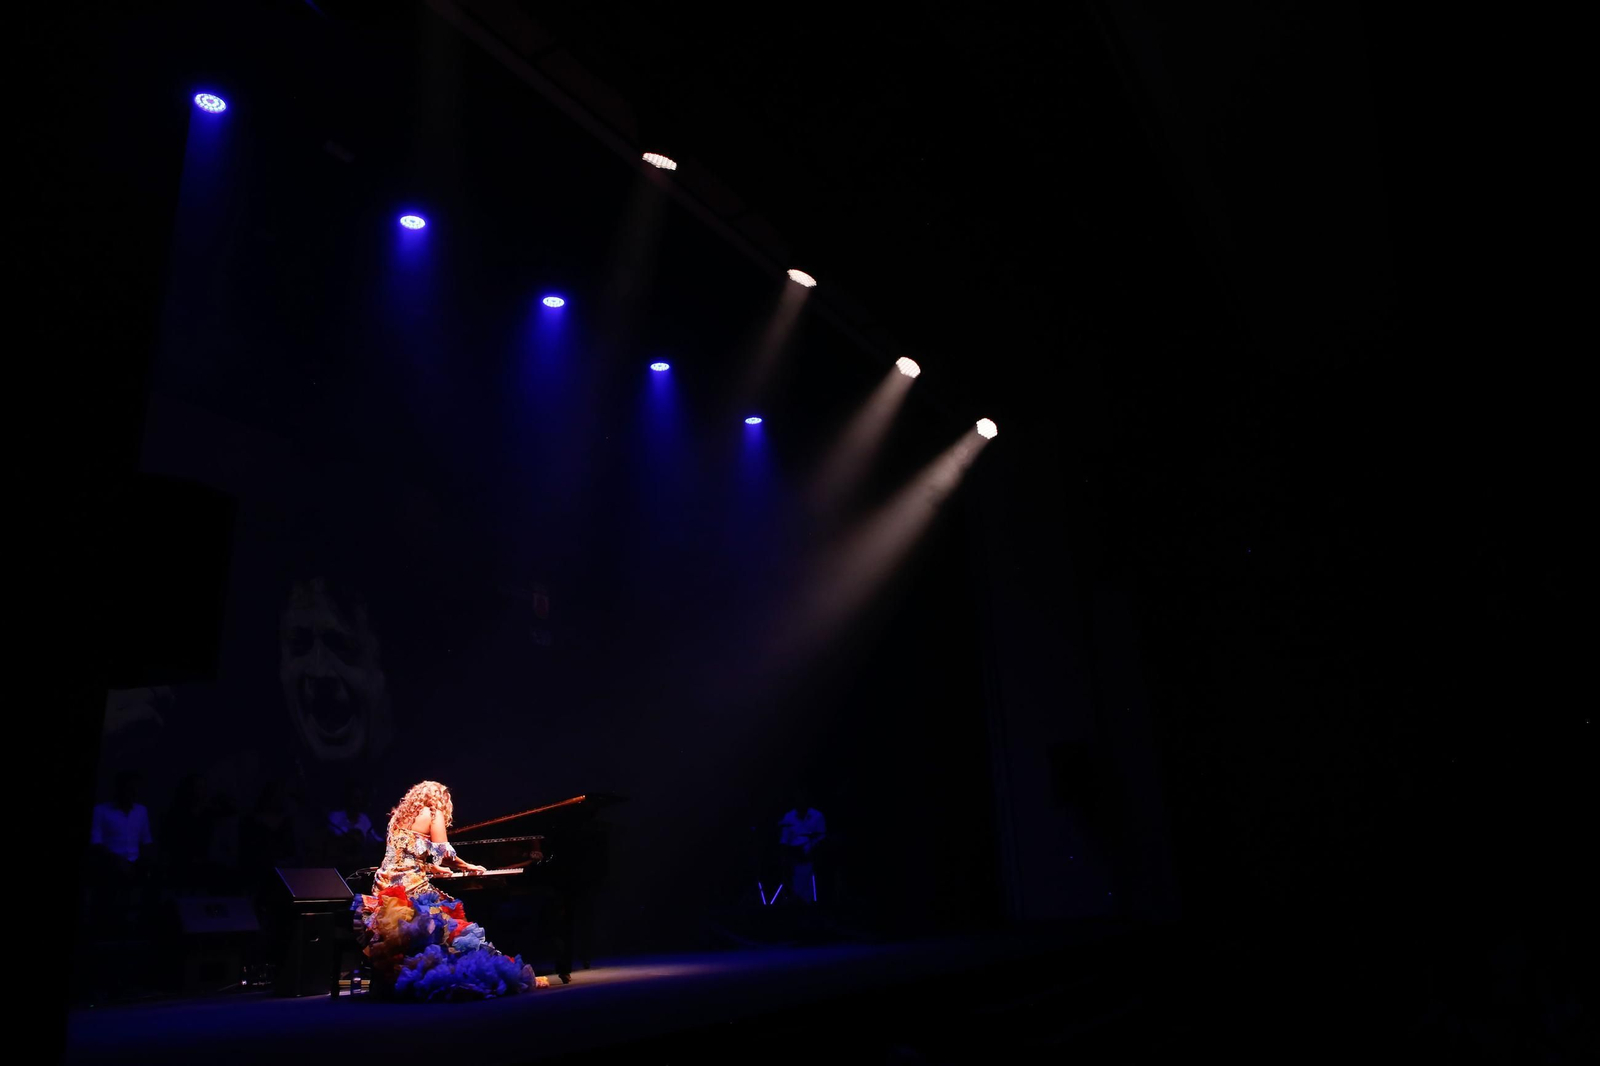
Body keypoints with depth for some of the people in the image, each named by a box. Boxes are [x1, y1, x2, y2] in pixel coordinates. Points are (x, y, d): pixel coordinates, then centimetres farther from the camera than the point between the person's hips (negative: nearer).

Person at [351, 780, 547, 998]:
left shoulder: (400, 816, 23)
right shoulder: (433, 814, 2)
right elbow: (443, 855, -6)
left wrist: (433, 869, 43)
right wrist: (467, 867, 11)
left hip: (388, 889, 8)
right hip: (412, 887, -8)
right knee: (452, 921, -3)